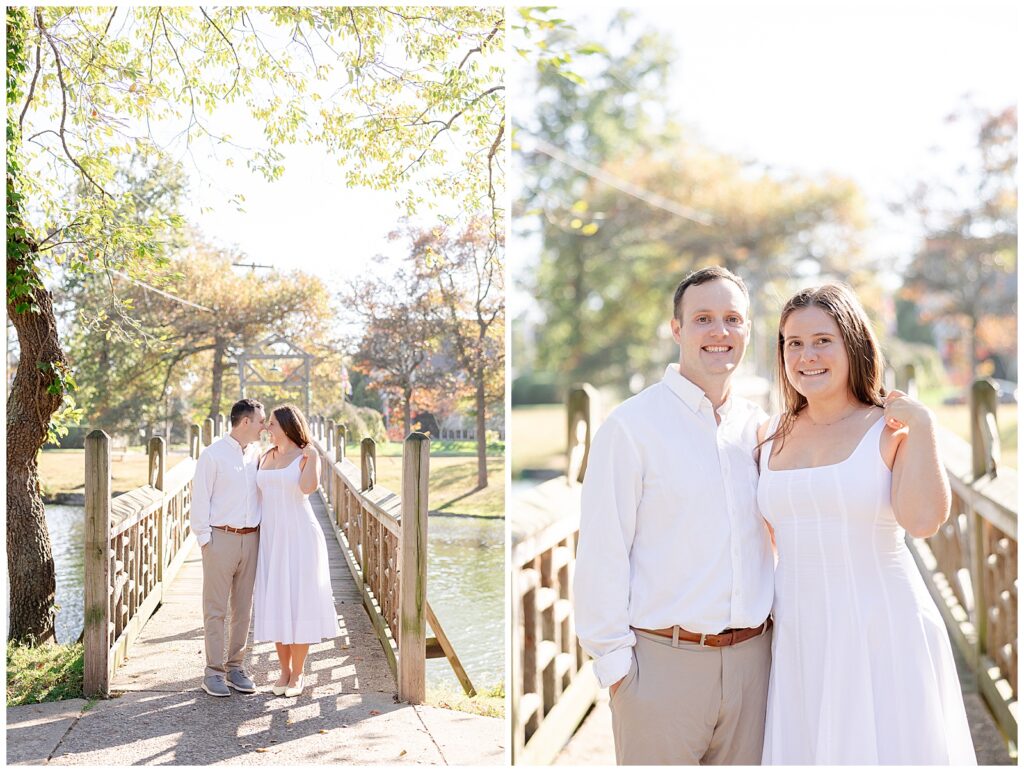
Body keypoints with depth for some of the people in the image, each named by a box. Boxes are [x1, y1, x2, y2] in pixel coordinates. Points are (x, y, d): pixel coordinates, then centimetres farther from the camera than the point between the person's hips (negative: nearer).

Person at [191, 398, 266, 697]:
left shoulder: (257, 454, 10)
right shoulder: (213, 454, -5)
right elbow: (200, 499, -5)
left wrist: (262, 532, 7)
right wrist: (204, 539, -8)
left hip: (251, 538, 5)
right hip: (221, 538, -5)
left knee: (243, 608, 10)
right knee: (216, 609, 0)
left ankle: (236, 667, 19)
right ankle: (213, 672, 6)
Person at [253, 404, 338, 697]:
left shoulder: (307, 456, -5)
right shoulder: (267, 457, 13)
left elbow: (308, 488, -24)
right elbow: (261, 496, 17)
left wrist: (312, 456, -19)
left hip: (299, 536, -5)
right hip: (271, 537, 6)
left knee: (299, 601, -2)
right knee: (276, 603, 7)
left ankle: (298, 674, 9)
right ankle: (285, 670, 19)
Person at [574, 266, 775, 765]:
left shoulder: (759, 428, 9)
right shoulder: (631, 425, -7)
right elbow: (601, 554, -9)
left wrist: (780, 629, 13)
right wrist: (612, 657, -10)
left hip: (752, 656, 5)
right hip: (663, 662, -5)